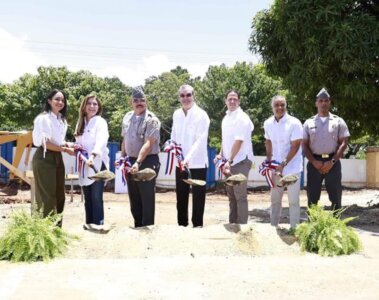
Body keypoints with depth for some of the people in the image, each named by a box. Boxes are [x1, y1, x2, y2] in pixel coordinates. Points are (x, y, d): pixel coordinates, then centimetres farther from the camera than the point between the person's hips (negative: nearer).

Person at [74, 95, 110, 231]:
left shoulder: (101, 122, -7)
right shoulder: (81, 123, 12)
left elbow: (101, 141, -23)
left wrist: (92, 155, -38)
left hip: (98, 163, -6)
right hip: (84, 164, 6)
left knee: (96, 195, -10)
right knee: (87, 196, 9)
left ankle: (98, 222, -4)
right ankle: (89, 222, 17)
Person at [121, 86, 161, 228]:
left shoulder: (151, 119, -14)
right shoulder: (127, 117, 9)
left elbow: (148, 144, -24)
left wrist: (138, 162, -33)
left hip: (147, 162, -7)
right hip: (131, 162, 7)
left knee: (147, 198, -1)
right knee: (134, 198, 14)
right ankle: (137, 227, 27)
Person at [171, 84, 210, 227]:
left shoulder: (201, 115, -11)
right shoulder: (176, 114, 7)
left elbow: (200, 140, -20)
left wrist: (188, 158, -32)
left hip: (197, 163, -5)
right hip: (180, 163, 5)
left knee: (198, 198, 3)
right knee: (181, 197, 12)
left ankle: (197, 226, 14)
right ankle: (182, 225, 25)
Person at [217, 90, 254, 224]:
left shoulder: (242, 118, -13)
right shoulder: (226, 118, 12)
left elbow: (238, 142, -21)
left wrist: (230, 161, -25)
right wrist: (221, 154, 7)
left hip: (240, 161, -8)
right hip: (229, 162, 8)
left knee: (240, 196, -5)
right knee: (231, 195, 14)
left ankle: (241, 225, 2)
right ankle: (232, 223, 23)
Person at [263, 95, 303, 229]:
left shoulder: (294, 123, -13)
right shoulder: (268, 123, 2)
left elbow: (295, 146, -15)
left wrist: (283, 164, -20)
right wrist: (268, 160, 5)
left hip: (292, 168, -5)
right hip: (276, 167, 5)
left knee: (294, 201, 0)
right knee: (275, 199, 12)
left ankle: (294, 228, 10)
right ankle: (273, 227, 23)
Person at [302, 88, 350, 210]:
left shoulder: (338, 121, 4)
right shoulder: (309, 122, 7)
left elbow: (343, 143, 0)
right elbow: (304, 145, 4)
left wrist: (332, 162, -11)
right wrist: (314, 162, -9)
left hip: (333, 162, -1)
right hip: (314, 162, 1)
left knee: (335, 196, 3)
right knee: (312, 196, 3)